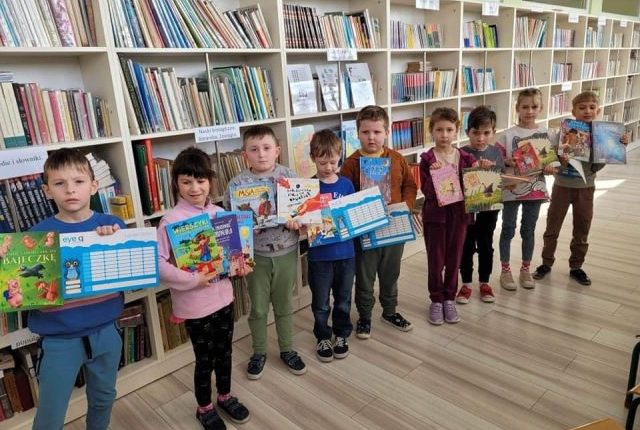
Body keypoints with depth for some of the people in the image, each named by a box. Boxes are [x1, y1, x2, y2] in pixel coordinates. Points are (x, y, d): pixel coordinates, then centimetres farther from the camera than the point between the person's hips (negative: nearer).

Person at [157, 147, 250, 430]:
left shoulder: (218, 213, 0)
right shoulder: (171, 220, -18)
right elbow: (156, 263, -24)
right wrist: (192, 280, -26)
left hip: (223, 295, 5)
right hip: (194, 303, -5)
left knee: (224, 351, 21)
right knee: (205, 359, 12)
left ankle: (225, 397, 45)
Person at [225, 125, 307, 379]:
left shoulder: (289, 176, -5)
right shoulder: (237, 183, -8)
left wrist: (297, 220, -21)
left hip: (286, 252, 1)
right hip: (256, 254, -1)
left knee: (284, 305, 17)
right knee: (258, 308, 14)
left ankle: (287, 350, 36)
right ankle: (259, 353, 35)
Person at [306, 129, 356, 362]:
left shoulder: (346, 184, 0)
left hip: (346, 253, 2)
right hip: (319, 255, -2)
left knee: (343, 300, 18)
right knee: (321, 303, 13)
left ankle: (341, 335, 39)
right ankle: (323, 338, 34)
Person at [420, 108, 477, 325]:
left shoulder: (465, 158, 2)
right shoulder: (427, 159, -6)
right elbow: (426, 191, -11)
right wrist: (433, 174, -27)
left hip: (459, 213, 3)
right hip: (435, 214, -2)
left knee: (454, 259, 12)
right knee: (435, 260, 8)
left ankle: (449, 299, 28)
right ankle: (436, 300, 24)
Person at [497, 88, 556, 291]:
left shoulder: (545, 134, 1)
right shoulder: (508, 135, -7)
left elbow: (552, 160, 6)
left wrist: (550, 167, -15)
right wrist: (507, 162, -23)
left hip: (535, 189, 3)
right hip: (511, 189, -2)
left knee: (529, 230, 13)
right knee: (508, 230, 7)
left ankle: (525, 269, 28)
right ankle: (505, 270, 19)